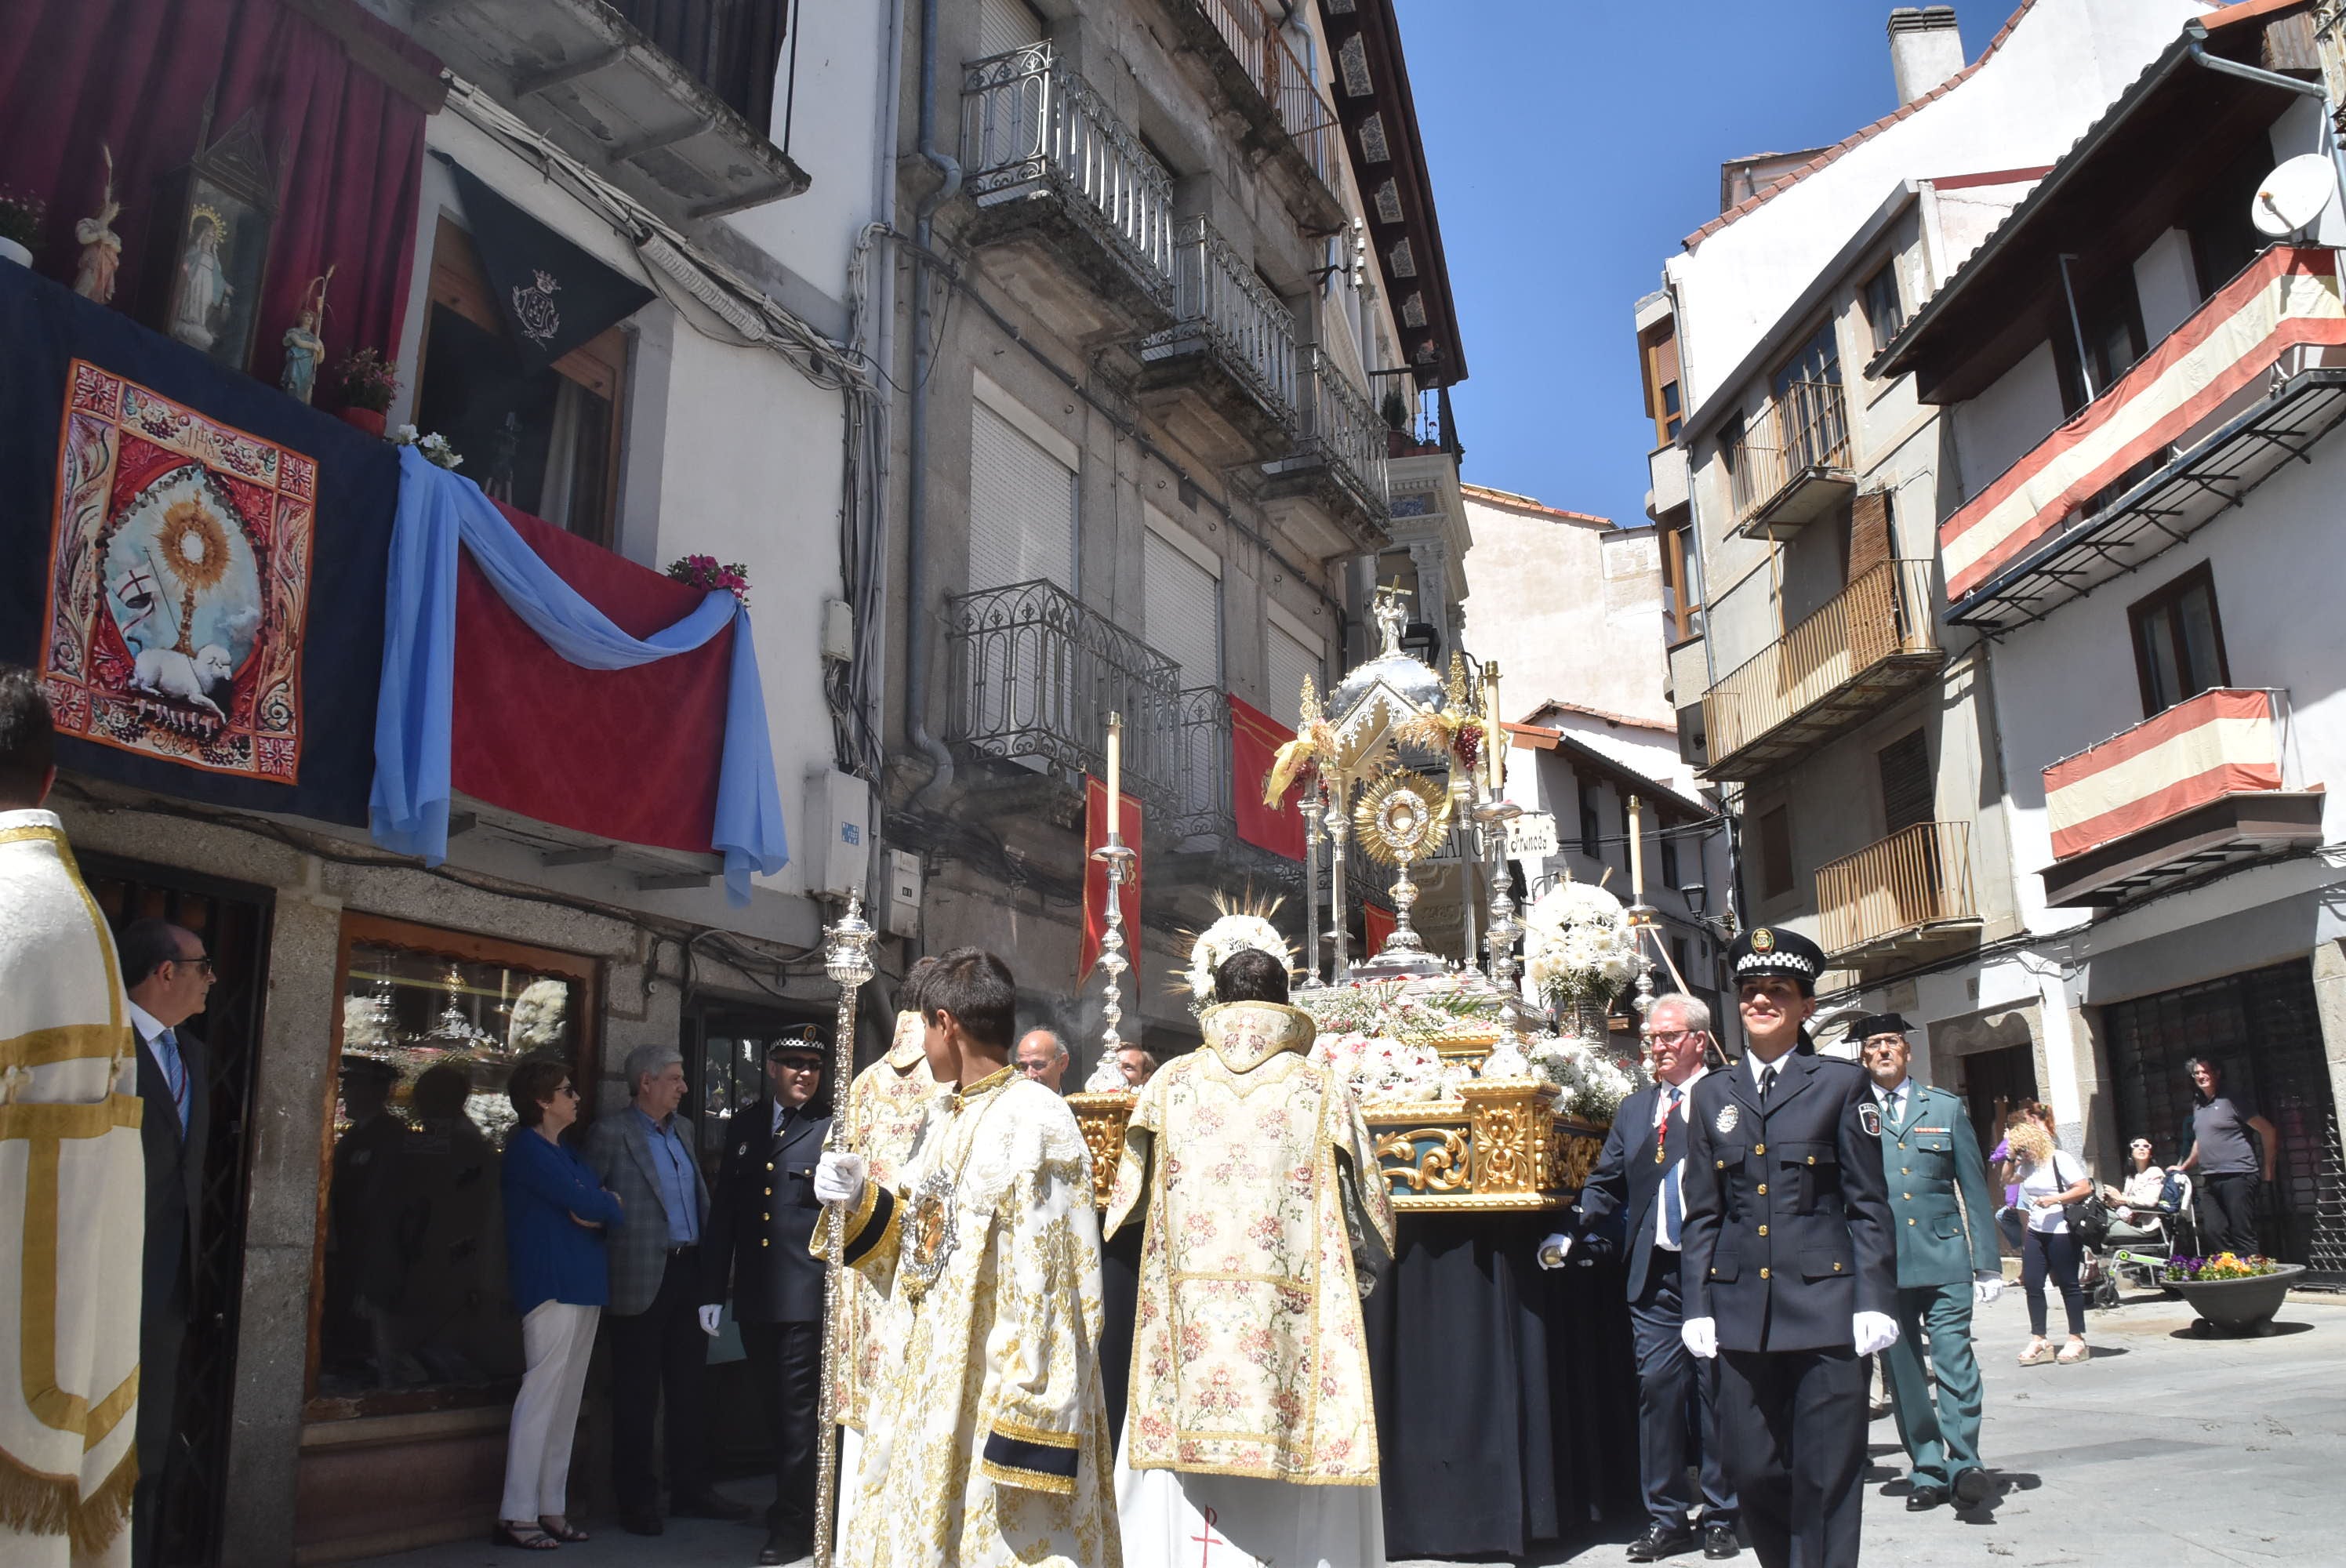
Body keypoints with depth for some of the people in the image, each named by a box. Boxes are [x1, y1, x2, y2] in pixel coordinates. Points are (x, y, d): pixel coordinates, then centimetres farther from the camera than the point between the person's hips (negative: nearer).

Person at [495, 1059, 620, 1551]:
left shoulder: (567, 1153, 19)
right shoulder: (528, 1148, -8)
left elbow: (600, 1206, 14)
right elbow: (583, 1202, -16)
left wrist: (596, 1210, -9)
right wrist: (608, 1205, 4)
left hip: (582, 1285, 9)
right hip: (551, 1284, -9)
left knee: (566, 1400, 9)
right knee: (542, 1395, -8)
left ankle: (551, 1509, 15)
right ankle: (518, 1515, -2)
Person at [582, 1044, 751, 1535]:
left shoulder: (683, 1129, 14)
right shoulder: (610, 1133, -8)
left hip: (689, 1270, 7)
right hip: (642, 1280, -7)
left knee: (688, 1388, 14)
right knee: (637, 1396, 3)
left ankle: (690, 1490, 24)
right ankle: (636, 1502, 15)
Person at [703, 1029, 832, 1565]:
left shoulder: (833, 1127, -4)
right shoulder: (743, 1126, 12)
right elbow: (723, 1209, 13)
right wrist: (713, 1289, 11)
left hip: (806, 1295, -5)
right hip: (755, 1296, 5)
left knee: (799, 1412, -1)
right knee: (774, 1409, 17)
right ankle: (788, 1500, 33)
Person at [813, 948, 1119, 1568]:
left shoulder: (1034, 1122, -17)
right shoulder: (944, 1118, 11)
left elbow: (1047, 1286, -21)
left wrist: (1031, 1429, -23)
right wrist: (863, 1200, 4)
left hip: (993, 1402, -8)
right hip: (927, 1398, 9)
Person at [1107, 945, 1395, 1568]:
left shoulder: (1170, 1083, 4)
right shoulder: (1321, 1089, 0)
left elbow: (1127, 1202, 13)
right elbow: (1372, 1220, 2)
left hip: (1189, 1323, 1)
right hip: (1295, 1332, -1)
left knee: (1179, 1501, 8)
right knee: (1298, 1506, 6)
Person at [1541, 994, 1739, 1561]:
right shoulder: (1633, 1109, 15)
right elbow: (1606, 1185, 14)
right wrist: (1571, 1234, 0)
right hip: (1655, 1275, 4)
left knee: (1717, 1389, 6)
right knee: (1656, 1387, 5)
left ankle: (1721, 1516, 20)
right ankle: (1666, 1518, 17)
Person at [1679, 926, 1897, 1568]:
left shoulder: (1841, 1083, 4)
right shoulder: (1712, 1095, 12)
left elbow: (1869, 1205, 1)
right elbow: (1702, 1215, 12)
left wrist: (1875, 1300, -7)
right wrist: (1697, 1307, 5)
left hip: (1826, 1308, -3)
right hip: (1742, 1314, 3)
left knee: (1827, 1478, 1)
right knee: (1753, 1473, 6)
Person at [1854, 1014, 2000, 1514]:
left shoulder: (1945, 1108, 10)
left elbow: (1974, 1189, 11)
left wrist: (1987, 1262, 6)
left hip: (1944, 1259, 0)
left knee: (1954, 1360, -9)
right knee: (1901, 1371, 5)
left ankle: (1964, 1464, 0)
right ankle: (1928, 1469, 15)